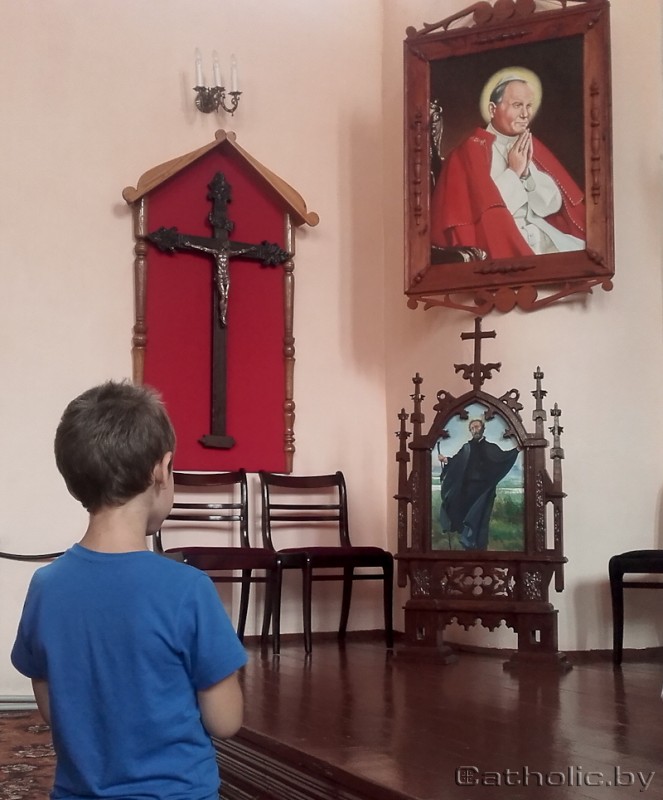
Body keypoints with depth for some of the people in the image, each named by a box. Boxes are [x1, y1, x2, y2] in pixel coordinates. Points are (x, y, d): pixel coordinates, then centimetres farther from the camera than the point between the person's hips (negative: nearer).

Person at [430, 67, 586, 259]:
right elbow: (483, 213, -14)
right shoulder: (471, 152, -4)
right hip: (499, 241, -6)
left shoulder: (531, 146, 14)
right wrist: (513, 172, -11)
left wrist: (528, 169, -6)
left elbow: (554, 205, 8)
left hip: (544, 235, 6)